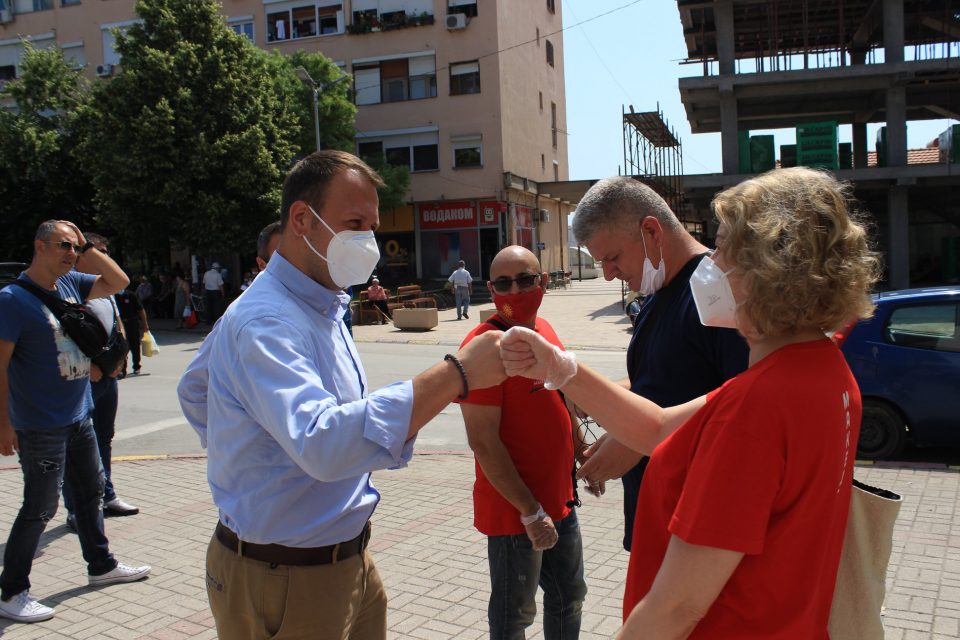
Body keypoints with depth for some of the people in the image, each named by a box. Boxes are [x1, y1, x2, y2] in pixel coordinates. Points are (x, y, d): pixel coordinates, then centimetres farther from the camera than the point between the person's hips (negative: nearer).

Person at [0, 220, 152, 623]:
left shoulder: (71, 284, 4)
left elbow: (118, 282, 12)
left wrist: (87, 248, -1)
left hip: (79, 417, 8)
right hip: (41, 426, -8)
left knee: (91, 492, 19)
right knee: (40, 507, -2)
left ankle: (101, 566, 35)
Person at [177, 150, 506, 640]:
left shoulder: (320, 303, 8)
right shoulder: (265, 322, -24)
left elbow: (194, 388, 20)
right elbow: (323, 443, -41)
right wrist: (456, 374, -42)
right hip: (284, 584, -9)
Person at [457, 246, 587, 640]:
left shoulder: (543, 329, 4)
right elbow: (484, 442, -23)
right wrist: (531, 512, -20)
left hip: (559, 498, 8)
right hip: (514, 511, -8)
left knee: (569, 599, 23)